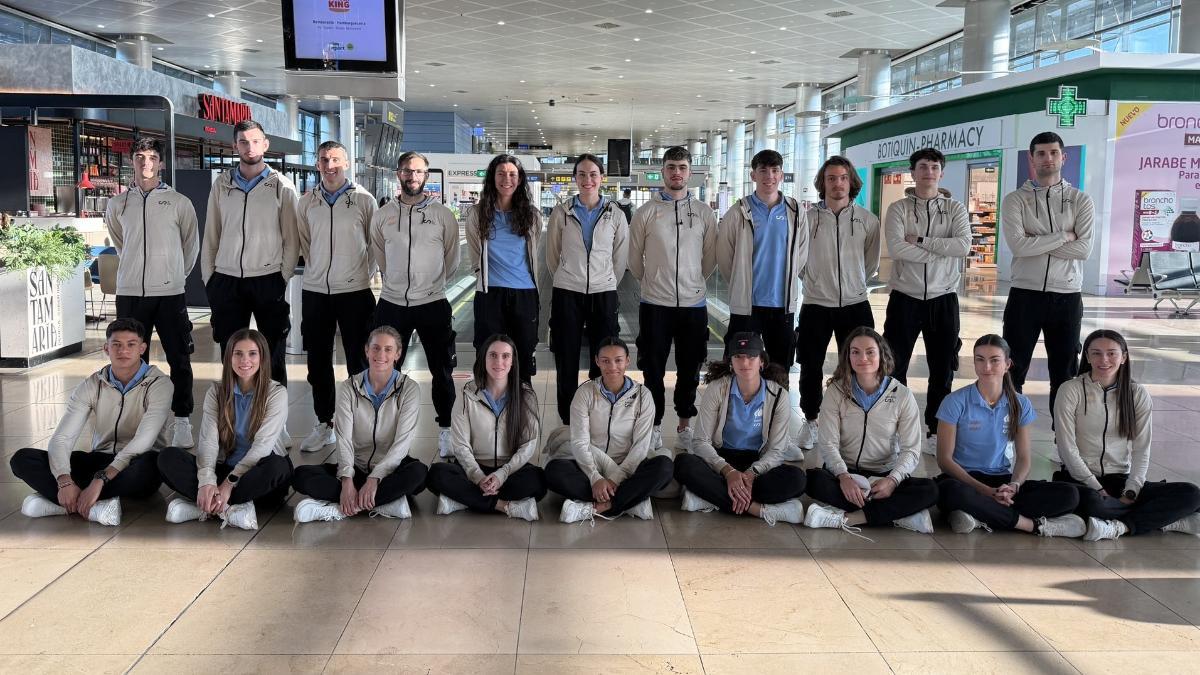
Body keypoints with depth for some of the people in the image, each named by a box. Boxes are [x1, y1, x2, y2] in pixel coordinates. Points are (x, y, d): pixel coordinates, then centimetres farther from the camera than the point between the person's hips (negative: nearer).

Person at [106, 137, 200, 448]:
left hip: (170, 293, -2)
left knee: (179, 359, 0)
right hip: (130, 293, 2)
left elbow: (192, 245, 9)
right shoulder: (118, 204, 7)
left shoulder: (179, 202, 0)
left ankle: (182, 421, 8)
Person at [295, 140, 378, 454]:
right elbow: (303, 242, 15)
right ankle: (324, 424, 20)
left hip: (354, 290, -3)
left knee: (358, 361, 2)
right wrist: (316, 270, 11)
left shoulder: (364, 199, -3)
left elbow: (375, 242, 4)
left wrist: (365, 274, 1)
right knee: (318, 362, 8)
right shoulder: (306, 202, 5)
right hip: (315, 291, 3)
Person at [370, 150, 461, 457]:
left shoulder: (443, 214, -2)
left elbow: (451, 260, 7)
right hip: (392, 303, 2)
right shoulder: (383, 215, 3)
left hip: (432, 303, -2)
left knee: (441, 371, 6)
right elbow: (380, 256, 14)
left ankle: (445, 430, 19)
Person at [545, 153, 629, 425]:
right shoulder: (561, 212, 1)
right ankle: (567, 421, 14)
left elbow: (621, 258, 10)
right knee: (567, 360, 4)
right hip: (567, 293, 0)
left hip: (603, 293, 0)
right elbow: (551, 255, 10)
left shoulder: (615, 215, 2)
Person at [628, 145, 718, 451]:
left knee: (689, 370, 9)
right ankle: (654, 426, 17)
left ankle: (685, 425, 23)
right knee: (653, 371, 4)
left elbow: (711, 258, 11)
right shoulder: (646, 212, 0)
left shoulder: (704, 213, 3)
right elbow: (635, 259, 7)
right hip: (655, 303, -1)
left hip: (693, 303, 1)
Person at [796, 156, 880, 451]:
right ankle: (810, 421, 23)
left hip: (855, 305, 1)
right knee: (811, 367, 6)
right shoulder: (808, 217, -4)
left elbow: (872, 263, 13)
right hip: (816, 305, -1)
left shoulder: (867, 220, 1)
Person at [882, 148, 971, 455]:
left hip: (943, 299, 1)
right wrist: (941, 252, -15)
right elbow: (896, 248, -16)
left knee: (942, 370, 7)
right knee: (894, 367, 3)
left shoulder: (955, 208, 5)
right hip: (905, 298, -1)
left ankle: (935, 432, 20)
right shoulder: (898, 209, 1)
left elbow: (963, 245, -13)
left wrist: (920, 240, -15)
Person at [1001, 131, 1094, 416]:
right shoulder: (1015, 200, 0)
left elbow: (1084, 249, -9)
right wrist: (1063, 236, -11)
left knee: (1064, 373, 11)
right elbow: (1018, 245, -15)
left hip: (1067, 296, 1)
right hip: (1025, 294, -1)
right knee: (1013, 370, 4)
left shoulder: (1081, 201, 4)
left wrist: (1036, 243, -12)